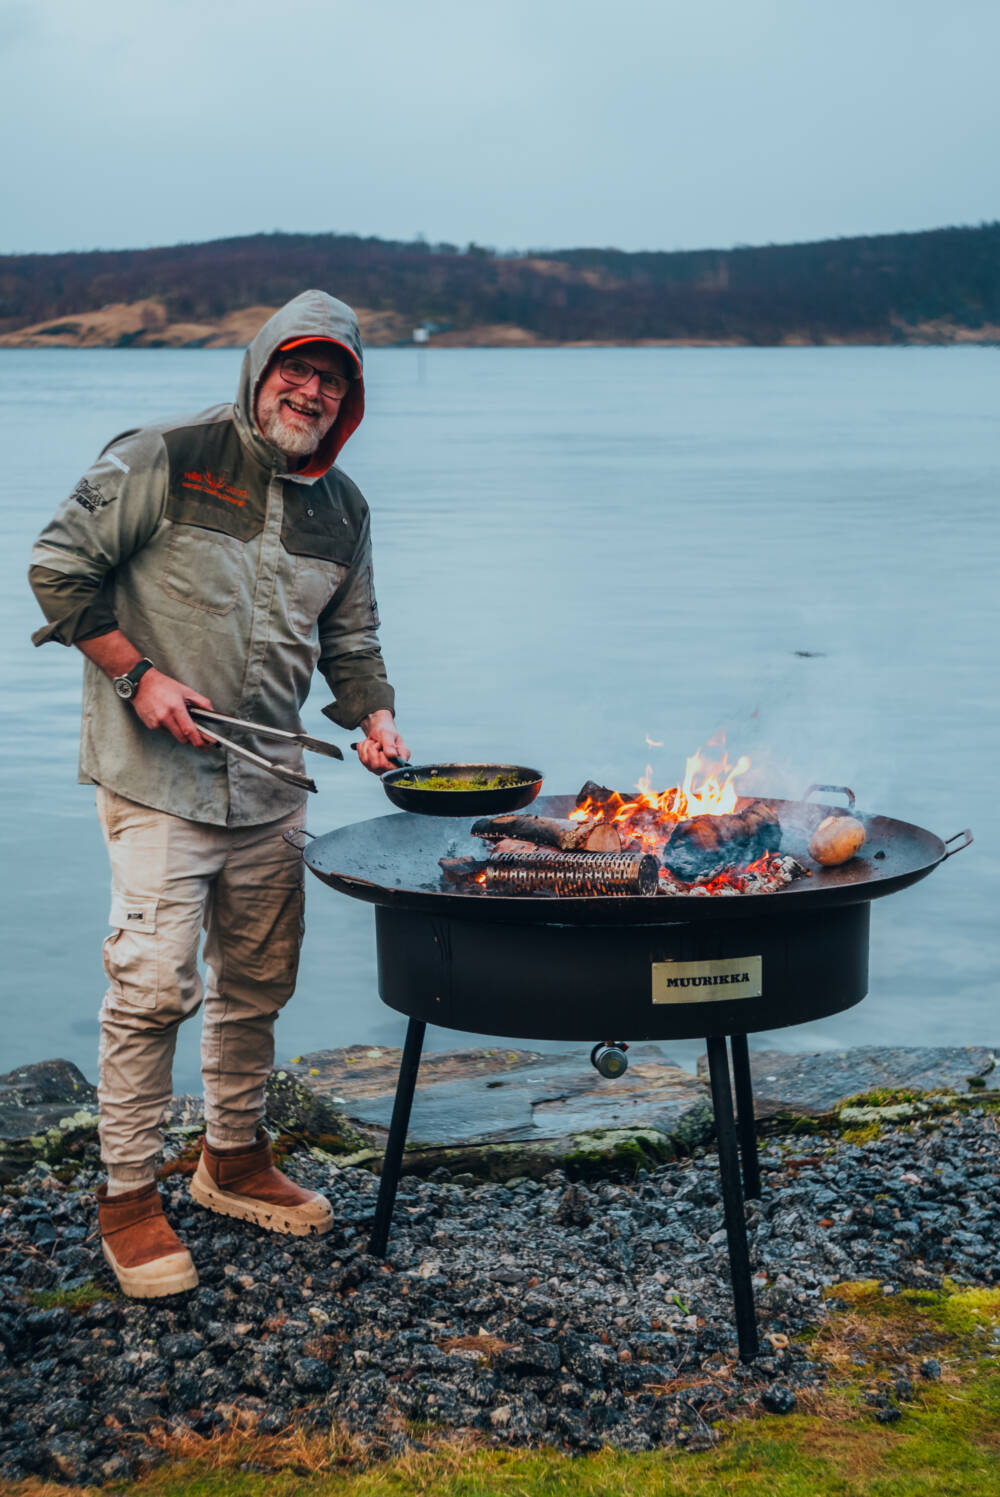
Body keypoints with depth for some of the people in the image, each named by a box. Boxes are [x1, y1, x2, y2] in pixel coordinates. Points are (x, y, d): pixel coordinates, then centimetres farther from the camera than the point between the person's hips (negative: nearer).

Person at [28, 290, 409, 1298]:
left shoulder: (342, 509, 10)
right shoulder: (165, 460, -9)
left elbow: (350, 638, 19)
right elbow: (59, 567, -7)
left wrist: (373, 715, 1)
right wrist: (138, 675, -13)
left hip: (270, 782, 6)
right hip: (155, 776, -6)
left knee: (258, 981, 14)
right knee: (154, 981, -10)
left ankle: (234, 1160, 32)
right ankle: (128, 1197, 4)